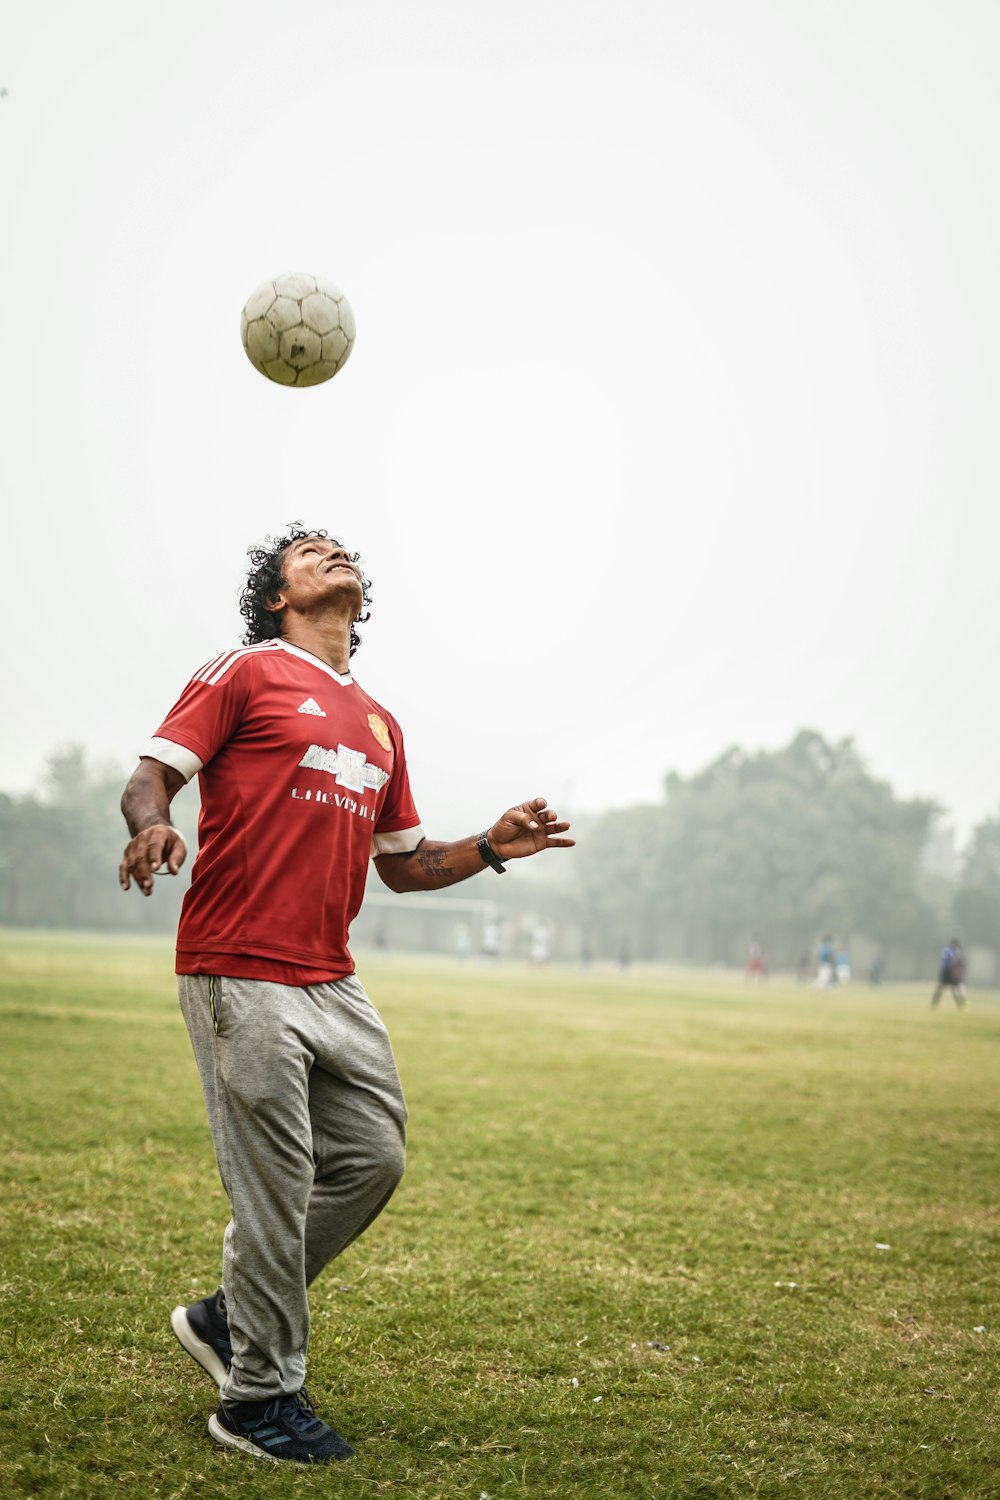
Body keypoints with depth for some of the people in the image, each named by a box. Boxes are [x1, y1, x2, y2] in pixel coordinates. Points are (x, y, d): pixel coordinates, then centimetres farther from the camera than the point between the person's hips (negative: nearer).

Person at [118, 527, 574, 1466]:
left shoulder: (378, 723, 20)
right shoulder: (245, 673, 1)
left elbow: (404, 864, 25)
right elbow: (150, 775, -6)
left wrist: (491, 848, 9)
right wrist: (153, 824, -28)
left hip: (332, 983, 7)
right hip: (239, 975, -7)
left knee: (371, 1158, 8)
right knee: (275, 1183, -4)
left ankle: (230, 1317, 25)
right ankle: (259, 1397, 12)